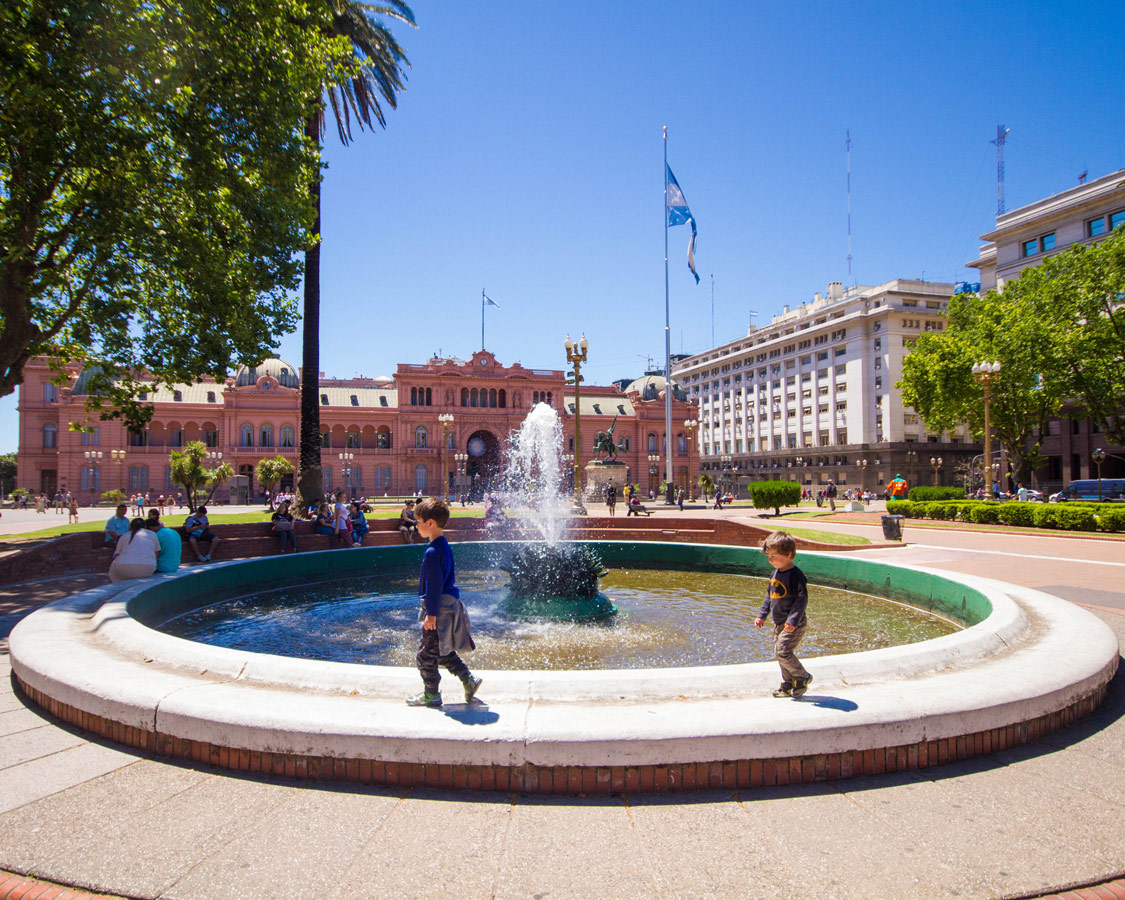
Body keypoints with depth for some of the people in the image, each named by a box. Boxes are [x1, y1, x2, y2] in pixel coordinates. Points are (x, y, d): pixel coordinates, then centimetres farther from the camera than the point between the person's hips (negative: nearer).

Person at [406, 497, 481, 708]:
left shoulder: (432, 552, -19)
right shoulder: (444, 546, 11)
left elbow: (435, 585, -21)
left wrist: (431, 613, -19)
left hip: (438, 608, -10)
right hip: (450, 606, 10)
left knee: (426, 655, 3)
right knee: (444, 652, 19)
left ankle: (431, 694, 13)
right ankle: (469, 681, 18)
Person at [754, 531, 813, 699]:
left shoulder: (796, 575, -17)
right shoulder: (775, 573, 10)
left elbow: (802, 599, -19)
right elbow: (769, 596, 20)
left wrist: (793, 620, -26)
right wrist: (762, 615, 18)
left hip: (794, 625, -9)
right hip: (779, 623, 9)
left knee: (783, 651, -15)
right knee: (780, 654, 10)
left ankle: (802, 676, 7)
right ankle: (788, 686, 22)